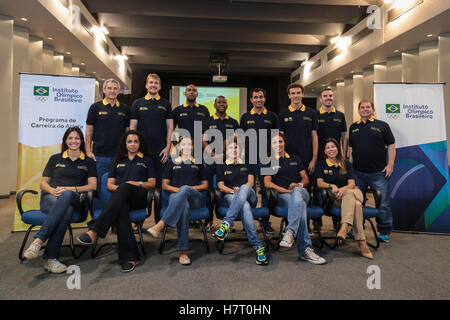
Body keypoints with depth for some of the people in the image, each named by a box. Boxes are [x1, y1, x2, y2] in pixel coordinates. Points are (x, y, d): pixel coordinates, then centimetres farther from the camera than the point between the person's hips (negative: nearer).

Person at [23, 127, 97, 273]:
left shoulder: (88, 161, 15)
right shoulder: (55, 159, 20)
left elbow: (92, 185, 4)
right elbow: (43, 183, 17)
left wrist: (71, 189, -10)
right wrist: (52, 190, -7)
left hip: (73, 199, 0)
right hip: (50, 198, 1)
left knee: (67, 195, -40)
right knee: (66, 211, -36)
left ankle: (38, 241, -41)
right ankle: (51, 258, -39)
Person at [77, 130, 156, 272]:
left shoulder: (146, 160, 23)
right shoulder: (118, 160, 28)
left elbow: (152, 183, 14)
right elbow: (109, 184, 21)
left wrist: (138, 184, -4)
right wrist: (116, 188, -2)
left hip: (139, 198, -1)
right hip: (120, 197, 2)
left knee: (125, 187, -38)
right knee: (120, 208, -38)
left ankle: (95, 231, -47)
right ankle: (129, 257, -44)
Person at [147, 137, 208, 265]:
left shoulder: (198, 164, 25)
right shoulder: (172, 163, 24)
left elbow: (205, 185, 18)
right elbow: (164, 185, 18)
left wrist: (190, 188, 0)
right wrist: (177, 189, -2)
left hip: (195, 198, 1)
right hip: (175, 195, 0)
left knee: (185, 189, -38)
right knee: (183, 206, -40)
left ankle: (161, 225, -50)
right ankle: (183, 251, -44)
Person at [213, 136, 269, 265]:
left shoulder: (246, 164, 24)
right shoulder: (222, 166, 20)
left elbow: (250, 182, 11)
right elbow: (221, 186, 10)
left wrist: (240, 190, -9)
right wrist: (233, 191, -9)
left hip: (249, 195, 1)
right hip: (230, 197, -1)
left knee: (244, 188, -38)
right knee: (245, 206, -38)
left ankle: (226, 224, -49)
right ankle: (258, 246, -44)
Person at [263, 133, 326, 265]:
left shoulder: (295, 159, 27)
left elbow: (306, 178, 21)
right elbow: (267, 183, 3)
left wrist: (299, 185, -4)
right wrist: (286, 190, -11)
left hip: (301, 192, 2)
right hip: (282, 196, -2)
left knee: (297, 192, -38)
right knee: (299, 203, -37)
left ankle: (290, 232, -52)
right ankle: (305, 249, -45)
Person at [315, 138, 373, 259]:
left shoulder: (346, 164, 15)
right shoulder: (321, 164, 12)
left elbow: (352, 183, 2)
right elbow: (320, 183, 1)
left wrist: (343, 189, -21)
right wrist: (332, 186, -20)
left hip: (351, 191, 2)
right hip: (332, 196, -1)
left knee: (349, 194, -38)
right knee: (355, 204, -35)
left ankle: (344, 227, -50)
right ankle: (362, 242, -44)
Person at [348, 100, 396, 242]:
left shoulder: (382, 125, 5)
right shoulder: (353, 127, 13)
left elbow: (391, 146, 2)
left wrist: (390, 164, -7)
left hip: (378, 172, -3)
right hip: (358, 172, 3)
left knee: (383, 203, 0)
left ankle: (384, 232, 13)